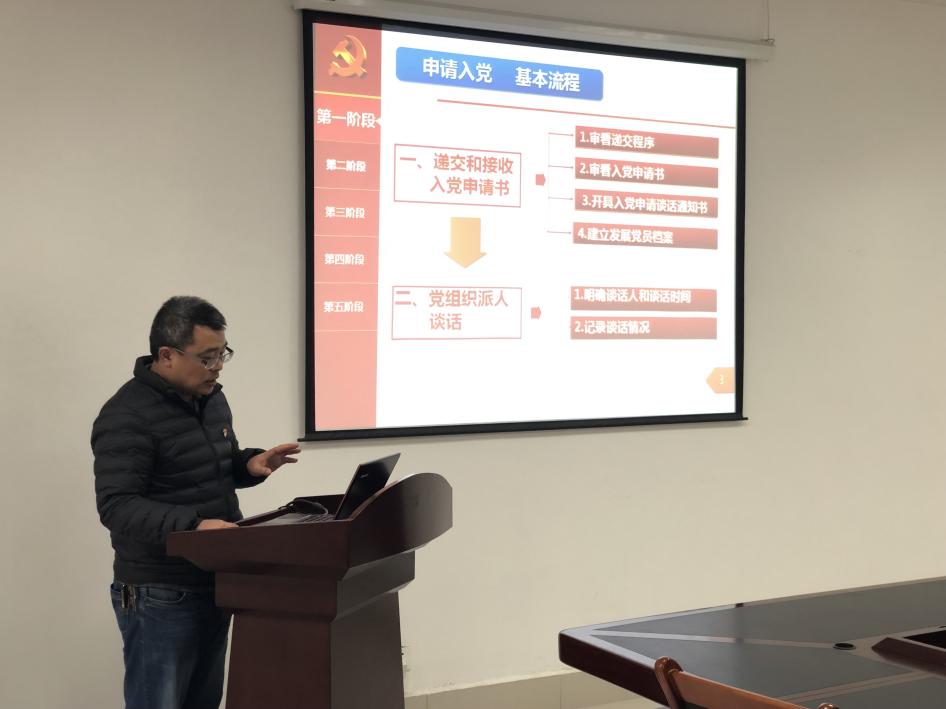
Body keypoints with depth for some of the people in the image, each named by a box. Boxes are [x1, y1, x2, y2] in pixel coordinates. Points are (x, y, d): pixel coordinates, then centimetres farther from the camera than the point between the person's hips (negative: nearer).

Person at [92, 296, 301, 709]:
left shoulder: (211, 399, 9)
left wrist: (250, 464, 0)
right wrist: (192, 525, -36)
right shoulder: (128, 416, -18)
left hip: (215, 584, 8)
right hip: (160, 596, -8)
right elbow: (116, 506, -24)